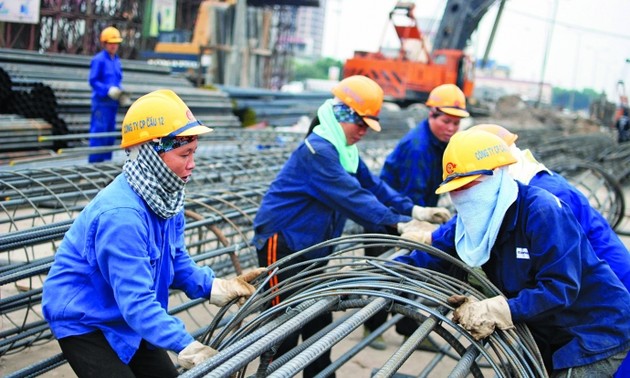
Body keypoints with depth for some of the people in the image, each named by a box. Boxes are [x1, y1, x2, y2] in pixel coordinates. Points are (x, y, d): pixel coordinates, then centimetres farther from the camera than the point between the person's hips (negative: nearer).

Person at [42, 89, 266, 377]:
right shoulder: (121, 215, -34)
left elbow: (177, 263, 5)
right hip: (83, 323, -8)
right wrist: (189, 348, -39)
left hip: (127, 319, 8)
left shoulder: (166, 198, -5)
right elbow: (137, 302, -35)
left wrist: (219, 288, -12)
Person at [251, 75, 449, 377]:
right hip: (281, 244, -9)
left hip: (311, 248, 9)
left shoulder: (344, 149, 8)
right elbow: (352, 198, -30)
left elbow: (372, 186, 2)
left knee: (319, 322, 14)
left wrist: (414, 210, -9)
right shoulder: (318, 150, -24)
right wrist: (398, 223, -32)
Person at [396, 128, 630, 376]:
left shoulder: (543, 211, -26)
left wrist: (497, 311, -38)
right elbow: (429, 257, -5)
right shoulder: (474, 221, -3)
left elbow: (560, 288, -31)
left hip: (596, 333, -7)